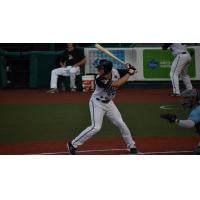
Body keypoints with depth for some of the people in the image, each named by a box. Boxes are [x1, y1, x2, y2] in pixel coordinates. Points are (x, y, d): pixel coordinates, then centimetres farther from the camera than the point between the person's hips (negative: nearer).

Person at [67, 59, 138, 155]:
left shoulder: (114, 72, -12)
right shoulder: (99, 80, -31)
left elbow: (118, 81, 9)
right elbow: (117, 84, -33)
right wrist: (129, 73, -28)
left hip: (109, 103, 6)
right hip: (97, 103, -6)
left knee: (121, 124, 5)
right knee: (96, 127, -17)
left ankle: (132, 146, 21)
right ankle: (73, 144, -8)